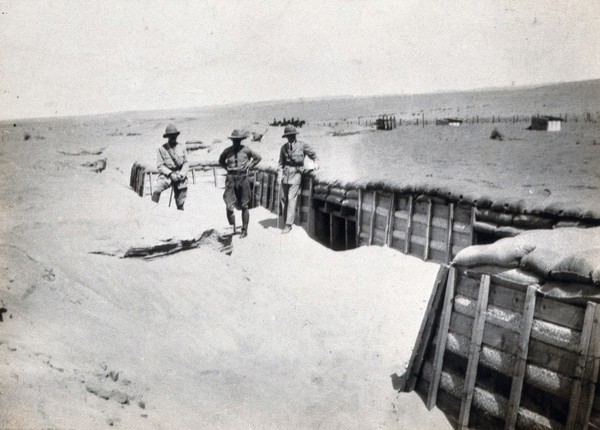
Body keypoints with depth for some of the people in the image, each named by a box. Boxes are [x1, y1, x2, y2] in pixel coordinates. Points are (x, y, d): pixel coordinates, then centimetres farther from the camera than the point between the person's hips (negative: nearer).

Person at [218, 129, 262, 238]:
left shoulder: (246, 150, -2)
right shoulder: (227, 151, 2)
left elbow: (258, 158, 13)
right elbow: (221, 161, 22)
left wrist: (249, 166, 5)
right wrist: (227, 168, 8)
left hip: (243, 179, -1)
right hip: (231, 179, 1)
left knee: (244, 206, 6)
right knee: (229, 206, -8)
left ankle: (244, 230, 18)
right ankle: (232, 228, 12)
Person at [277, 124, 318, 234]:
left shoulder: (302, 145, -2)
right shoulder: (284, 147, 7)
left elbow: (312, 154, 14)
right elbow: (281, 163, 9)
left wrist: (315, 162, 5)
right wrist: (279, 175, -2)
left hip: (296, 173, -4)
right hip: (285, 173, 4)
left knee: (291, 198, -9)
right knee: (284, 198, 6)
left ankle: (289, 224, -7)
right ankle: (286, 220, 20)